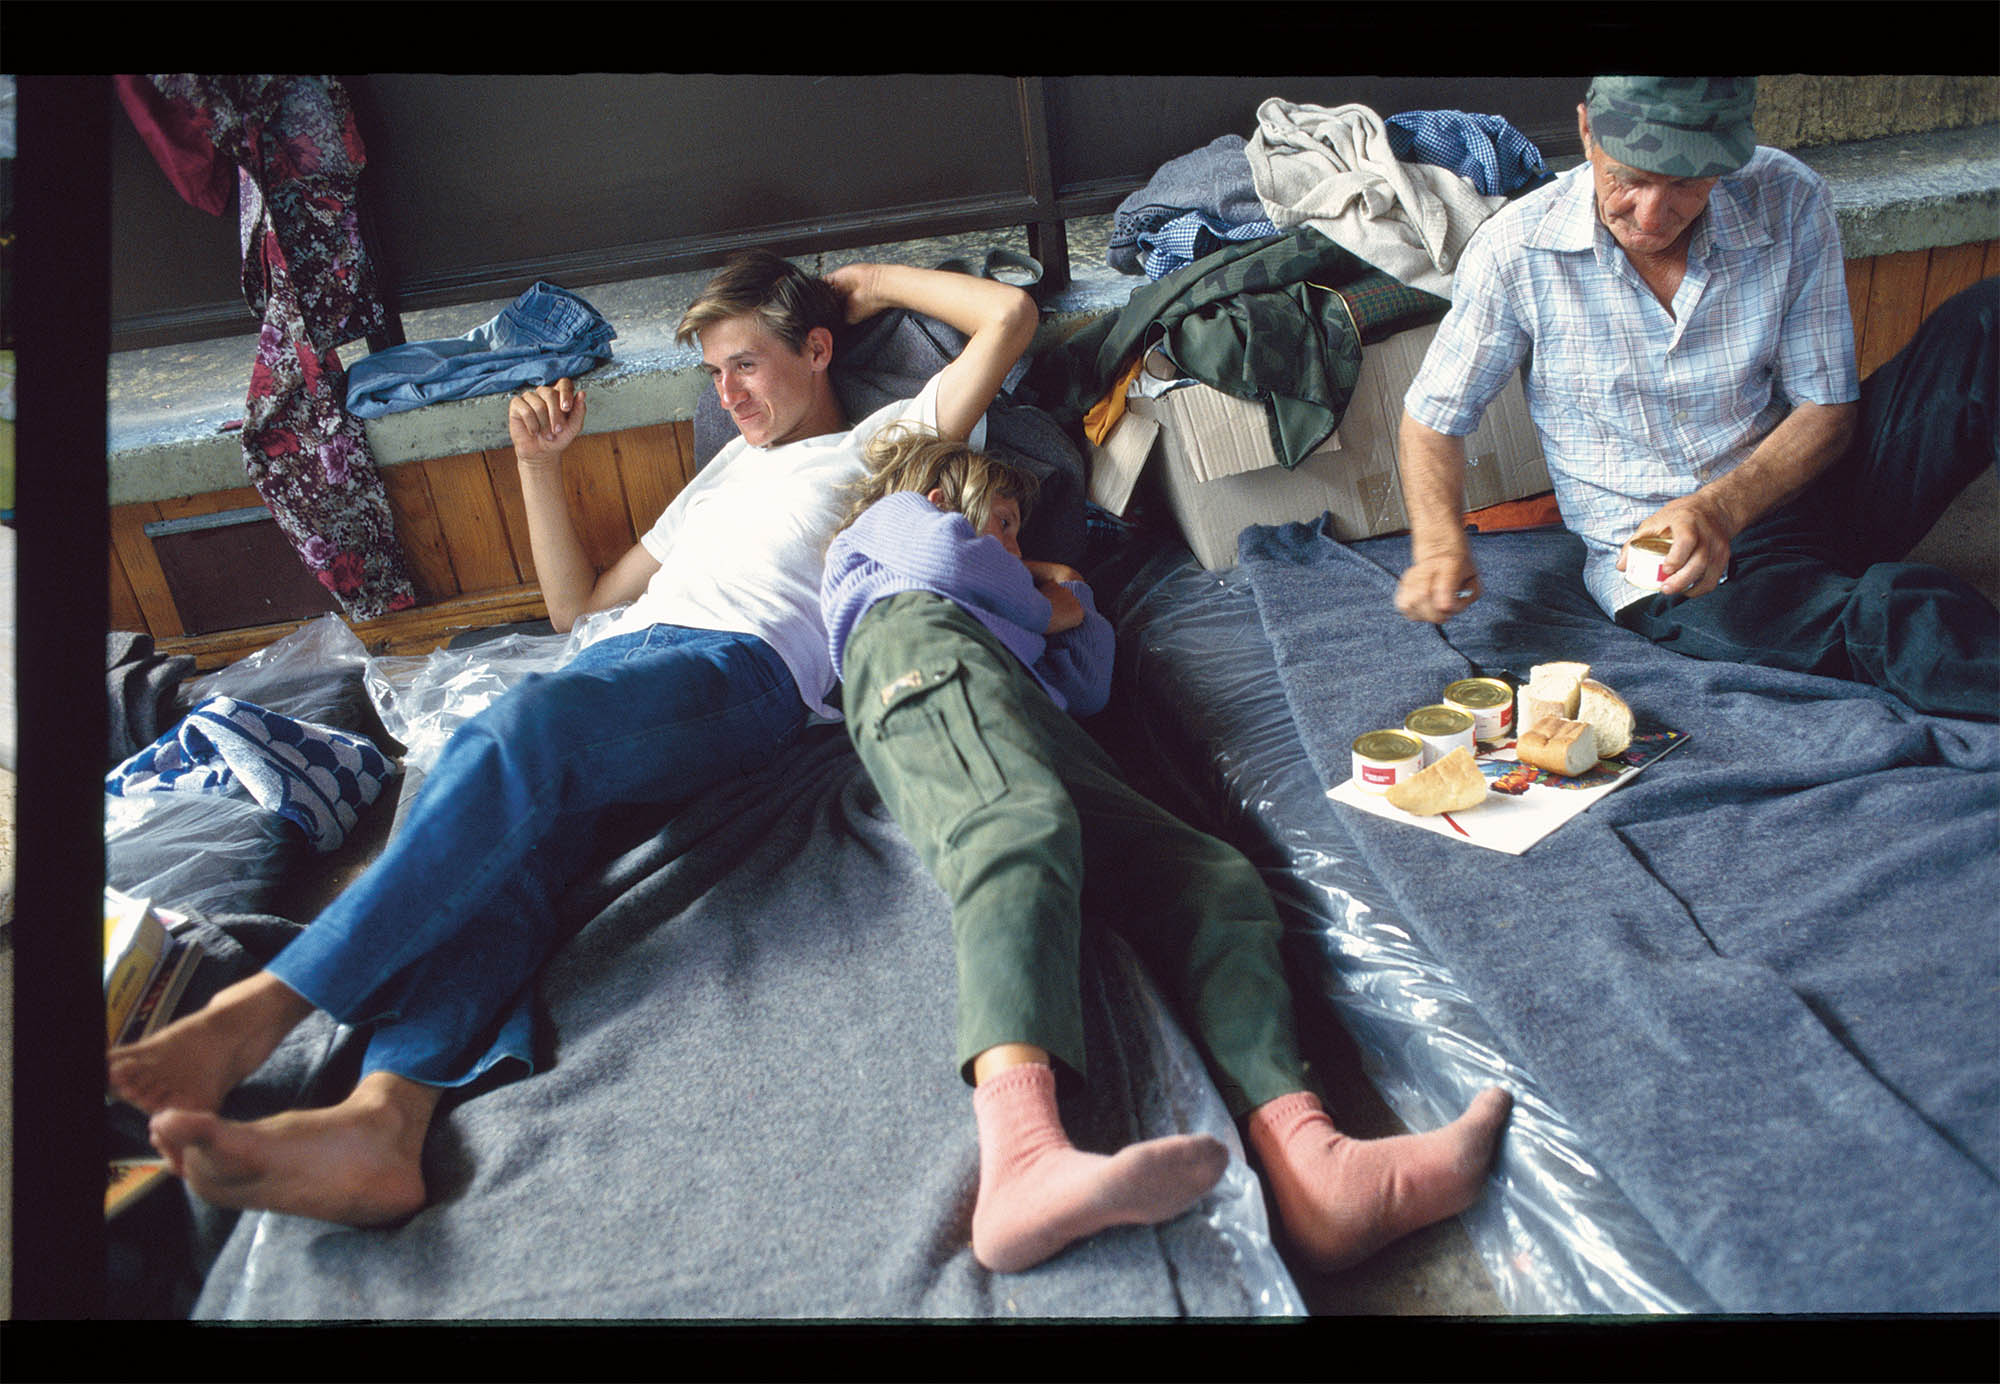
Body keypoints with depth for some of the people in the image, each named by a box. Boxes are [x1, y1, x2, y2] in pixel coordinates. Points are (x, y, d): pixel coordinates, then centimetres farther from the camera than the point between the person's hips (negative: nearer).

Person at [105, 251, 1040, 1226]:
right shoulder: (731, 467, 41)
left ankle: (259, 1009, -38)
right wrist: (540, 463, 27)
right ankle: (383, 1116, -47)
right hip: (615, 662, 6)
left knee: (527, 724, -35)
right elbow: (578, 602, 38)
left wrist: (868, 283, 25)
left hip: (739, 668, -6)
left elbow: (1010, 316, 14)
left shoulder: (887, 437, 24)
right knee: (501, 831, -27)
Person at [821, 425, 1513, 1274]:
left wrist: (1072, 606, 35)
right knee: (1025, 824, -41)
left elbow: (1086, 685, 44)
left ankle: (1309, 1166, -42)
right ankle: (1023, 1160, -67)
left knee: (1216, 880, -17)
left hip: (1036, 733, 7)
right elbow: (945, 556, 11)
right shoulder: (894, 518, 35)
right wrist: (1037, 606, 24)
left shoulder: (1011, 619, 52)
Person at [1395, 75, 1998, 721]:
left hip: (1792, 485, 4)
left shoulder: (1789, 202, -8)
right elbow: (1433, 419, -2)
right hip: (1652, 552, -3)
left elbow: (1826, 409, -5)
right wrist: (1440, 545, -22)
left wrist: (1721, 509, -25)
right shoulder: (1515, 251, -13)